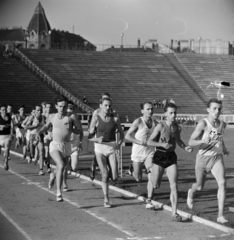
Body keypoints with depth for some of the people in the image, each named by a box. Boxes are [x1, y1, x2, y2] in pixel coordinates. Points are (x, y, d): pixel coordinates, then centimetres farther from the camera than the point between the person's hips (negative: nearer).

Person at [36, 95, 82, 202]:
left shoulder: (70, 117, -2)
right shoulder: (52, 117, 5)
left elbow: (78, 131, 3)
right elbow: (46, 126, 25)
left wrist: (71, 128, -15)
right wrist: (39, 132, 8)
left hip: (67, 146, 2)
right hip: (55, 146, -2)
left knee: (63, 167, 20)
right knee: (61, 166, -26)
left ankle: (53, 175, 58)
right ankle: (59, 192, -21)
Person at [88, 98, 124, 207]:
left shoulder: (115, 119, 1)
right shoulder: (96, 119, -3)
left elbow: (121, 133, 13)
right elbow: (90, 136, -3)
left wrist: (119, 143, -5)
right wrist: (97, 139, -23)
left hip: (112, 148, 1)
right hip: (100, 148, -1)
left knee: (114, 178, -6)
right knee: (105, 176, -7)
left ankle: (110, 170, 31)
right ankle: (106, 199, 8)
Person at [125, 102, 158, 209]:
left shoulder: (155, 123, 1)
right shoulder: (138, 122, -12)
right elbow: (127, 136, -12)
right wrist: (139, 142, -23)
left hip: (150, 153, 3)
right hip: (138, 153, -3)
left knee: (152, 177, -13)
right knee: (138, 179, 9)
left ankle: (149, 201, -6)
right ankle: (132, 169, 43)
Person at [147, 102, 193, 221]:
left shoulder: (177, 127, 2)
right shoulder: (160, 126, -13)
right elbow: (149, 142, -12)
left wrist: (185, 147, 2)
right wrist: (162, 144, -27)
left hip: (171, 157, 3)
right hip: (159, 156, -3)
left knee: (174, 186, -6)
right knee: (155, 185, 3)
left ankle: (174, 213, -5)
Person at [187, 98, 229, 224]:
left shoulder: (222, 124, 2)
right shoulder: (203, 124, -15)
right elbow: (190, 142, -17)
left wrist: (224, 147, 20)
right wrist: (202, 141, -34)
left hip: (217, 158, 3)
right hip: (203, 157, -3)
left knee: (222, 183, -20)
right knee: (199, 187, 14)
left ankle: (220, 215, -19)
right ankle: (191, 192, 54)